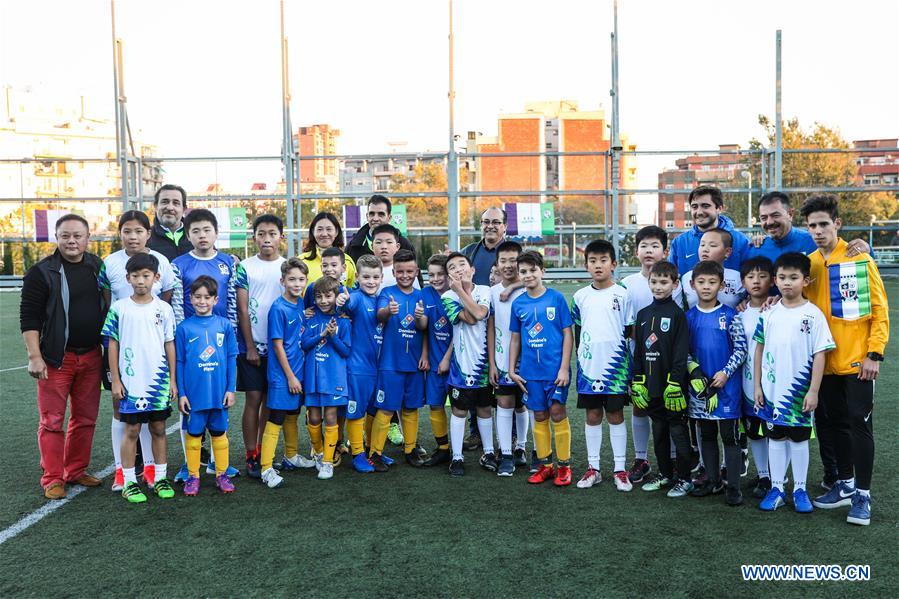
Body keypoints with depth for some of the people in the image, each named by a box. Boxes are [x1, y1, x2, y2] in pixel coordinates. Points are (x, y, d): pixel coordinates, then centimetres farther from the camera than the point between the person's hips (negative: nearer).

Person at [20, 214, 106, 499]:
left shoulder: (99, 267, 8)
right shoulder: (41, 272, -6)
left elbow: (109, 307, 17)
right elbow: (29, 317, -7)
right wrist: (34, 357, -13)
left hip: (91, 357, 4)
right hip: (56, 358, -4)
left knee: (86, 417, 10)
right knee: (52, 420, 0)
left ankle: (76, 471, 23)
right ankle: (53, 478, 10)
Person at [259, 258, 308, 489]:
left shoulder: (302, 305, 5)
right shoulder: (278, 308, -15)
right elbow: (278, 345, -15)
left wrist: (297, 375, 9)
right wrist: (290, 376, -14)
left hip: (298, 371, 7)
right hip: (282, 374, -7)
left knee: (293, 414, 20)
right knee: (275, 419, -6)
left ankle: (292, 456, 34)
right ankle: (266, 468, -2)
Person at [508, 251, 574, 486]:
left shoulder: (556, 298, -4)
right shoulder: (518, 303, 5)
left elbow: (567, 334, -4)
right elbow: (515, 338, 12)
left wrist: (564, 368, -9)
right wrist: (512, 369, 8)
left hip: (555, 368, -3)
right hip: (531, 370, 3)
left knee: (557, 413, -1)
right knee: (540, 416, 10)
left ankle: (564, 465, 12)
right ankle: (545, 465, 21)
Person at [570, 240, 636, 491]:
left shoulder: (623, 294, -3)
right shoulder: (580, 296, 6)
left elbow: (630, 331, 2)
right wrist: (580, 357, 9)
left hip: (615, 366, -3)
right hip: (588, 366, 3)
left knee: (615, 415, 4)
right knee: (592, 415, 9)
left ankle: (620, 469, 13)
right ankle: (593, 468, 18)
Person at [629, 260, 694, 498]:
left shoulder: (677, 314, -7)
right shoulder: (643, 314, 10)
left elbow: (681, 352, -13)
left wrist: (674, 383, -18)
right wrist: (637, 382, 7)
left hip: (671, 386, -6)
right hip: (651, 386, 6)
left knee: (678, 432, 3)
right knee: (658, 432, 15)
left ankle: (683, 478, 14)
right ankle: (664, 474, 27)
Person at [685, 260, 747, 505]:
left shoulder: (730, 315, -4)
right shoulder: (689, 317, 5)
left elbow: (741, 348, -5)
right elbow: (684, 349, 8)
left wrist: (726, 373, -14)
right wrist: (694, 371, -6)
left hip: (727, 384, -4)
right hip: (699, 385, 4)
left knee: (729, 436, 1)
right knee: (706, 435, 13)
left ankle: (733, 486, 8)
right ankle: (712, 480, 25)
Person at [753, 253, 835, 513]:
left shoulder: (813, 314, -8)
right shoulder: (769, 314, 2)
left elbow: (820, 354, -8)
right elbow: (760, 350, 7)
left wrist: (813, 391, -11)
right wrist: (757, 385, 4)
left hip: (800, 391, -3)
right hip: (772, 391, 3)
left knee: (799, 438, 9)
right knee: (776, 437, 11)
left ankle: (800, 489, 22)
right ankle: (776, 487, 21)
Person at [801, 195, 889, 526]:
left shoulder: (860, 260, -6)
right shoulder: (807, 264, 5)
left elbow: (879, 310, -6)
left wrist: (874, 354, -12)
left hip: (857, 362, -4)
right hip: (824, 362, 4)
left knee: (859, 423, 0)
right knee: (832, 422, 12)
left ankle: (862, 494, 10)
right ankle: (845, 484, 28)